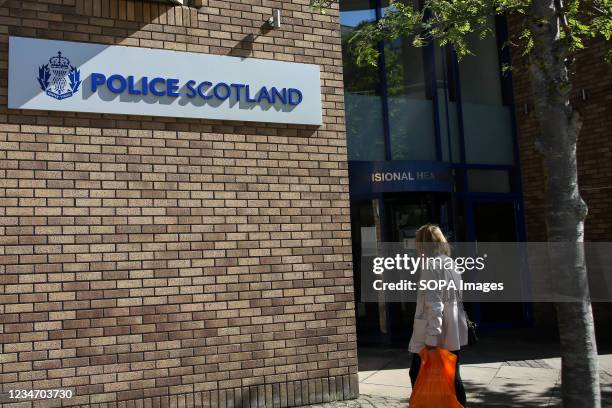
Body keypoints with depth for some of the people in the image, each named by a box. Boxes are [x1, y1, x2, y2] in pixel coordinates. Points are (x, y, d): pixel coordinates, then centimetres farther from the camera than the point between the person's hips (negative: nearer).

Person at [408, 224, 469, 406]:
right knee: (452, 377, 11)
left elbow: (434, 304, -20)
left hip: (435, 336, -8)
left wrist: (431, 337, -21)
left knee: (419, 376, 0)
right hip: (452, 334, 8)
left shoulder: (430, 265, -13)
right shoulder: (450, 263, 13)